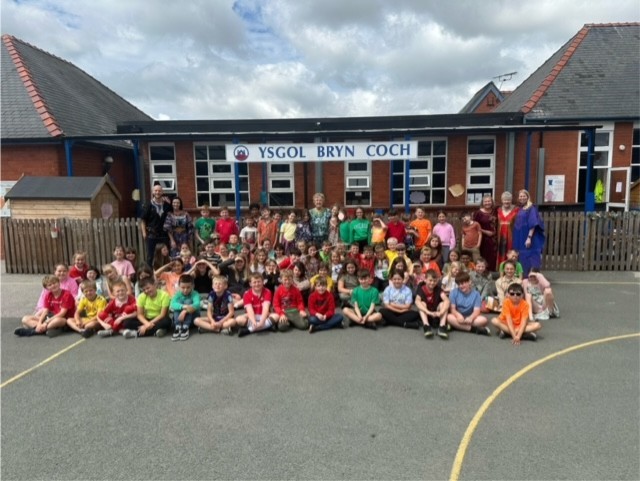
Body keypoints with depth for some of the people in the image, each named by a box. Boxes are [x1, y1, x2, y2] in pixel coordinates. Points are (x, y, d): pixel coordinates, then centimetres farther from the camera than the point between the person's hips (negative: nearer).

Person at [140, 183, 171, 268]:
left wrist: (169, 203, 0)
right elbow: (143, 220, 0)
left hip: (164, 235, 2)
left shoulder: (166, 204, 4)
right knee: (150, 256, 5)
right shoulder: (149, 205, 0)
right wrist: (144, 233, -9)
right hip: (151, 235, -2)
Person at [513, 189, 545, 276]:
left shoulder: (531, 208, -7)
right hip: (520, 239, 7)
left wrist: (529, 238, -23)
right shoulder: (519, 210, 14)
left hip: (527, 238, -7)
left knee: (529, 258, -5)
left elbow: (533, 225, -15)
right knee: (521, 259, 9)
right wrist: (516, 239, 14)